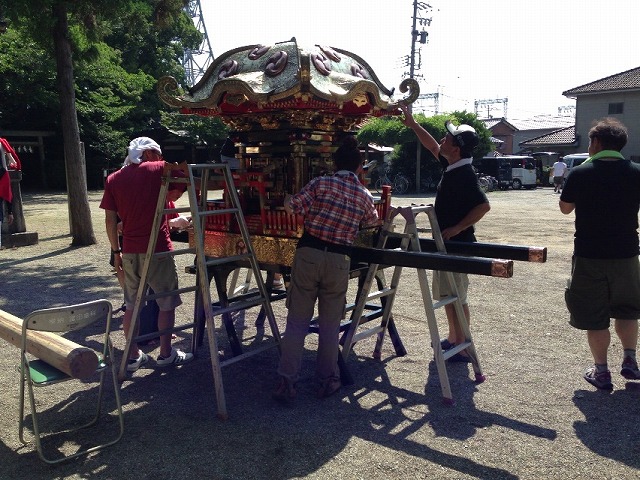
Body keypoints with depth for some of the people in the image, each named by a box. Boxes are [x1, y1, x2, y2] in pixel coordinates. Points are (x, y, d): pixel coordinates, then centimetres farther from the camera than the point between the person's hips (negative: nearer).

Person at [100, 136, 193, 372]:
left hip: (129, 251, 5)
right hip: (158, 250, -4)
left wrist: (116, 251, 12)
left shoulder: (113, 179, 8)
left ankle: (133, 356, 18)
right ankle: (166, 354, 15)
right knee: (167, 302, 7)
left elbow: (110, 220, 6)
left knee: (132, 304, 12)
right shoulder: (158, 169, -3)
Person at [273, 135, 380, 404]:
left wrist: (289, 199, 15)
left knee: (297, 321, 7)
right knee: (329, 324, 14)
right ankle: (328, 380, 24)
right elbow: (373, 223, 24)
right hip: (339, 260, 1)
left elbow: (290, 207, -8)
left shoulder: (321, 183, -2)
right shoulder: (365, 196, 6)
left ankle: (287, 382, 7)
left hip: (309, 253, -1)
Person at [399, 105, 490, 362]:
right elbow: (433, 147, 23)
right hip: (446, 243, 10)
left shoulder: (464, 174, -20)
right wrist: (413, 124, 23)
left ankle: (462, 348, 8)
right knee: (446, 294, 17)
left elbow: (483, 205, -26)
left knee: (457, 296, -2)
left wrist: (457, 228, -24)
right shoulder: (451, 167, 7)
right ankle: (453, 337, 31)